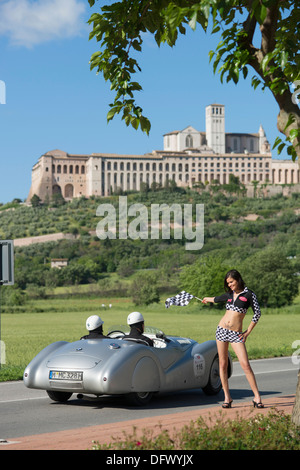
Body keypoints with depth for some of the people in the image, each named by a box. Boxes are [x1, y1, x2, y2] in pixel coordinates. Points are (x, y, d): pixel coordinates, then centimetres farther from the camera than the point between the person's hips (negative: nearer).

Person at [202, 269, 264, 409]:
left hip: (236, 334, -4)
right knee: (223, 364, 2)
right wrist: (207, 299, 53)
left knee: (245, 365, -13)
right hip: (222, 330, 4)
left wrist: (248, 332, -2)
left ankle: (257, 397, -10)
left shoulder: (248, 294, -1)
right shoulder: (229, 294, 12)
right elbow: (217, 299, 34)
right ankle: (227, 398, 8)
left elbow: (257, 313, 0)